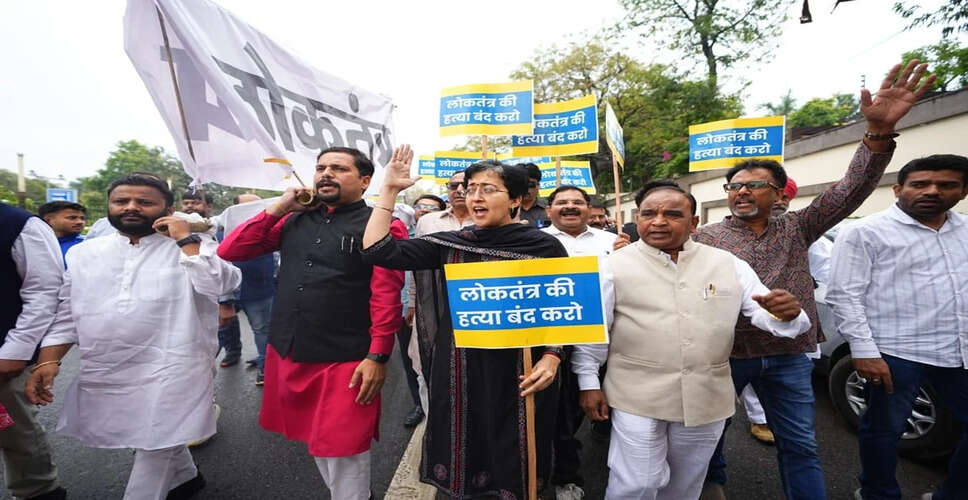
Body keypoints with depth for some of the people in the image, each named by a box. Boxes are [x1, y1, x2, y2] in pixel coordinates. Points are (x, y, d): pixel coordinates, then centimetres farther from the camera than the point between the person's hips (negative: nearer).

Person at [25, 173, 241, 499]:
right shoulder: (83, 253, 9)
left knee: (156, 444, 3)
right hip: (105, 372, 6)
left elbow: (220, 285, -23)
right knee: (161, 434, 21)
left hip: (169, 369, -6)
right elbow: (66, 312, 13)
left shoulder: (195, 248, -6)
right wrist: (48, 360, 3)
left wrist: (186, 239, -19)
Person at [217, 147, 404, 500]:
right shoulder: (295, 221, 9)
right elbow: (229, 252, 8)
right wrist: (279, 208, 1)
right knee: (316, 442, 22)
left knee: (342, 450, 5)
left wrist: (377, 357, -16)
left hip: (344, 362, -6)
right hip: (287, 355, 6)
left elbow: (386, 298, -11)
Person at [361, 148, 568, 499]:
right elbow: (377, 250, -4)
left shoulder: (544, 247, -6)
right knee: (462, 464, 18)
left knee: (514, 471, 14)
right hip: (459, 375, 3)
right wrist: (390, 188, -5)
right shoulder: (449, 244, 1)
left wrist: (551, 358, -14)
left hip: (518, 377, -2)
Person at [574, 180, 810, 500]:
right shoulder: (616, 266, -7)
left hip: (707, 397, 4)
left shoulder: (728, 264, 1)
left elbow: (765, 314, 3)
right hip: (637, 397, -3)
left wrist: (786, 314, -20)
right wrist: (589, 383, -4)